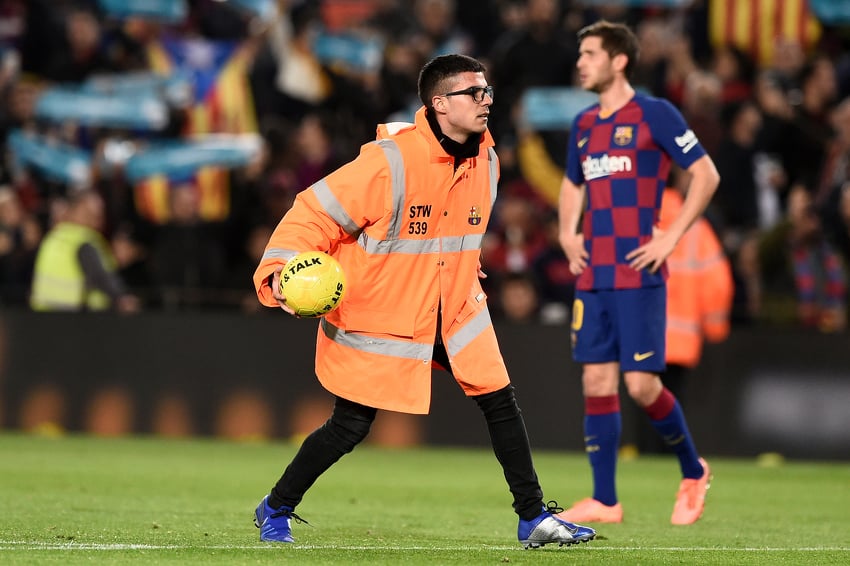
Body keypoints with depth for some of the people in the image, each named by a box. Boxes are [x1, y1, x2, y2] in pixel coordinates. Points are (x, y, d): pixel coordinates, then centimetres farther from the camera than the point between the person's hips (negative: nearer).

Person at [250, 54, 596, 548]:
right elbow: (316, 211, -21)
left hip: (456, 311, 6)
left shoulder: (485, 160, -1)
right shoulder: (392, 161, -24)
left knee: (501, 403, 0)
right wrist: (282, 268, -33)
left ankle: (534, 517, 11)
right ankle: (276, 511, 20)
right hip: (378, 316, -6)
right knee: (351, 427, 0)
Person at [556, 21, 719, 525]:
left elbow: (706, 175, -7)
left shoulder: (654, 114, -6)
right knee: (597, 381, 2)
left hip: (639, 273, -6)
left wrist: (671, 237, -11)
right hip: (593, 274, 6)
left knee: (641, 384, -9)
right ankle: (604, 502, 7)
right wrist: (567, 232, 12)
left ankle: (694, 471, 14)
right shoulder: (584, 124, 14)